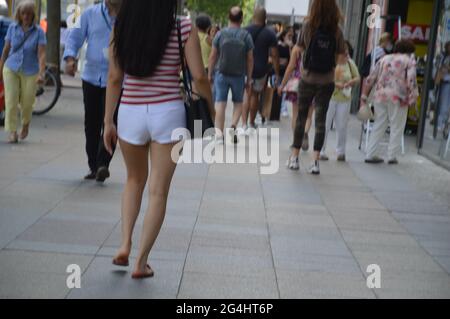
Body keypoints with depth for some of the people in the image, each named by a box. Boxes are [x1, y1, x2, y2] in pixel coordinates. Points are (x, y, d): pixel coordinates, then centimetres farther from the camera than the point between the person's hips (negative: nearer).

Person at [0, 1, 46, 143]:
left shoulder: (38, 32, -9)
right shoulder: (12, 27, -1)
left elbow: (41, 54, -15)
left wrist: (41, 73, -27)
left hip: (30, 72, -1)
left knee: (27, 103, 7)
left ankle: (25, 125, 36)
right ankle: (12, 132, -2)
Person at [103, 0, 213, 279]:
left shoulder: (122, 27, -1)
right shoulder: (184, 28, -7)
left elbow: (115, 78, 1)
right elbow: (199, 77, -7)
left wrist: (108, 121, 8)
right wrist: (211, 109, 10)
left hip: (130, 113, 3)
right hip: (168, 114, -2)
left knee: (135, 180, 25)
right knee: (158, 190, 6)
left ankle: (125, 245, 16)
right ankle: (141, 262, 10)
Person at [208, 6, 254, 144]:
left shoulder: (220, 34, -3)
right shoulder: (246, 36, -4)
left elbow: (213, 56, -1)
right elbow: (250, 59, -1)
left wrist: (209, 74, 8)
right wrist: (249, 79, 7)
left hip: (221, 74, 0)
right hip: (239, 75, 0)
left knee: (220, 103, 2)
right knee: (238, 102, 17)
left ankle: (219, 133, -3)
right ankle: (233, 126, -3)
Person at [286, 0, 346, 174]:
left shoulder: (308, 26, -8)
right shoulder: (336, 31, -6)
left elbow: (300, 48, 2)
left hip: (307, 79, 0)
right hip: (326, 82, 0)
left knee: (301, 117, 12)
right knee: (320, 120, 5)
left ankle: (294, 157, 18)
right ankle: (315, 161, 3)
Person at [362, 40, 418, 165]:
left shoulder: (384, 59, 20)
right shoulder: (409, 61, 5)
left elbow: (370, 79, 17)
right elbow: (411, 81, -10)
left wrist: (364, 96, 19)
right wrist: (413, 98, -8)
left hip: (380, 96, 5)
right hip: (397, 98, -5)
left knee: (378, 126, 13)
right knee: (396, 127, 7)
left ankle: (370, 155, 13)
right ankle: (392, 156, 7)